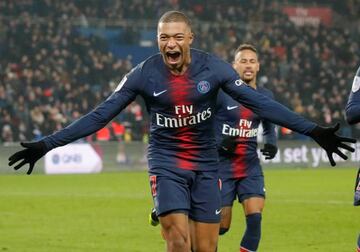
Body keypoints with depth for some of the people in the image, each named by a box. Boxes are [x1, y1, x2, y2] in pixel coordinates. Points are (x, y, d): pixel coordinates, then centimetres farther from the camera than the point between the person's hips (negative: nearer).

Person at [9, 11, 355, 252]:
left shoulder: (213, 68, -8)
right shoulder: (144, 74, -9)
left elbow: (260, 103, -6)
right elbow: (100, 115, -5)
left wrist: (313, 131, -12)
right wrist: (46, 145, -9)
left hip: (206, 165, 2)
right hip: (166, 164, -2)